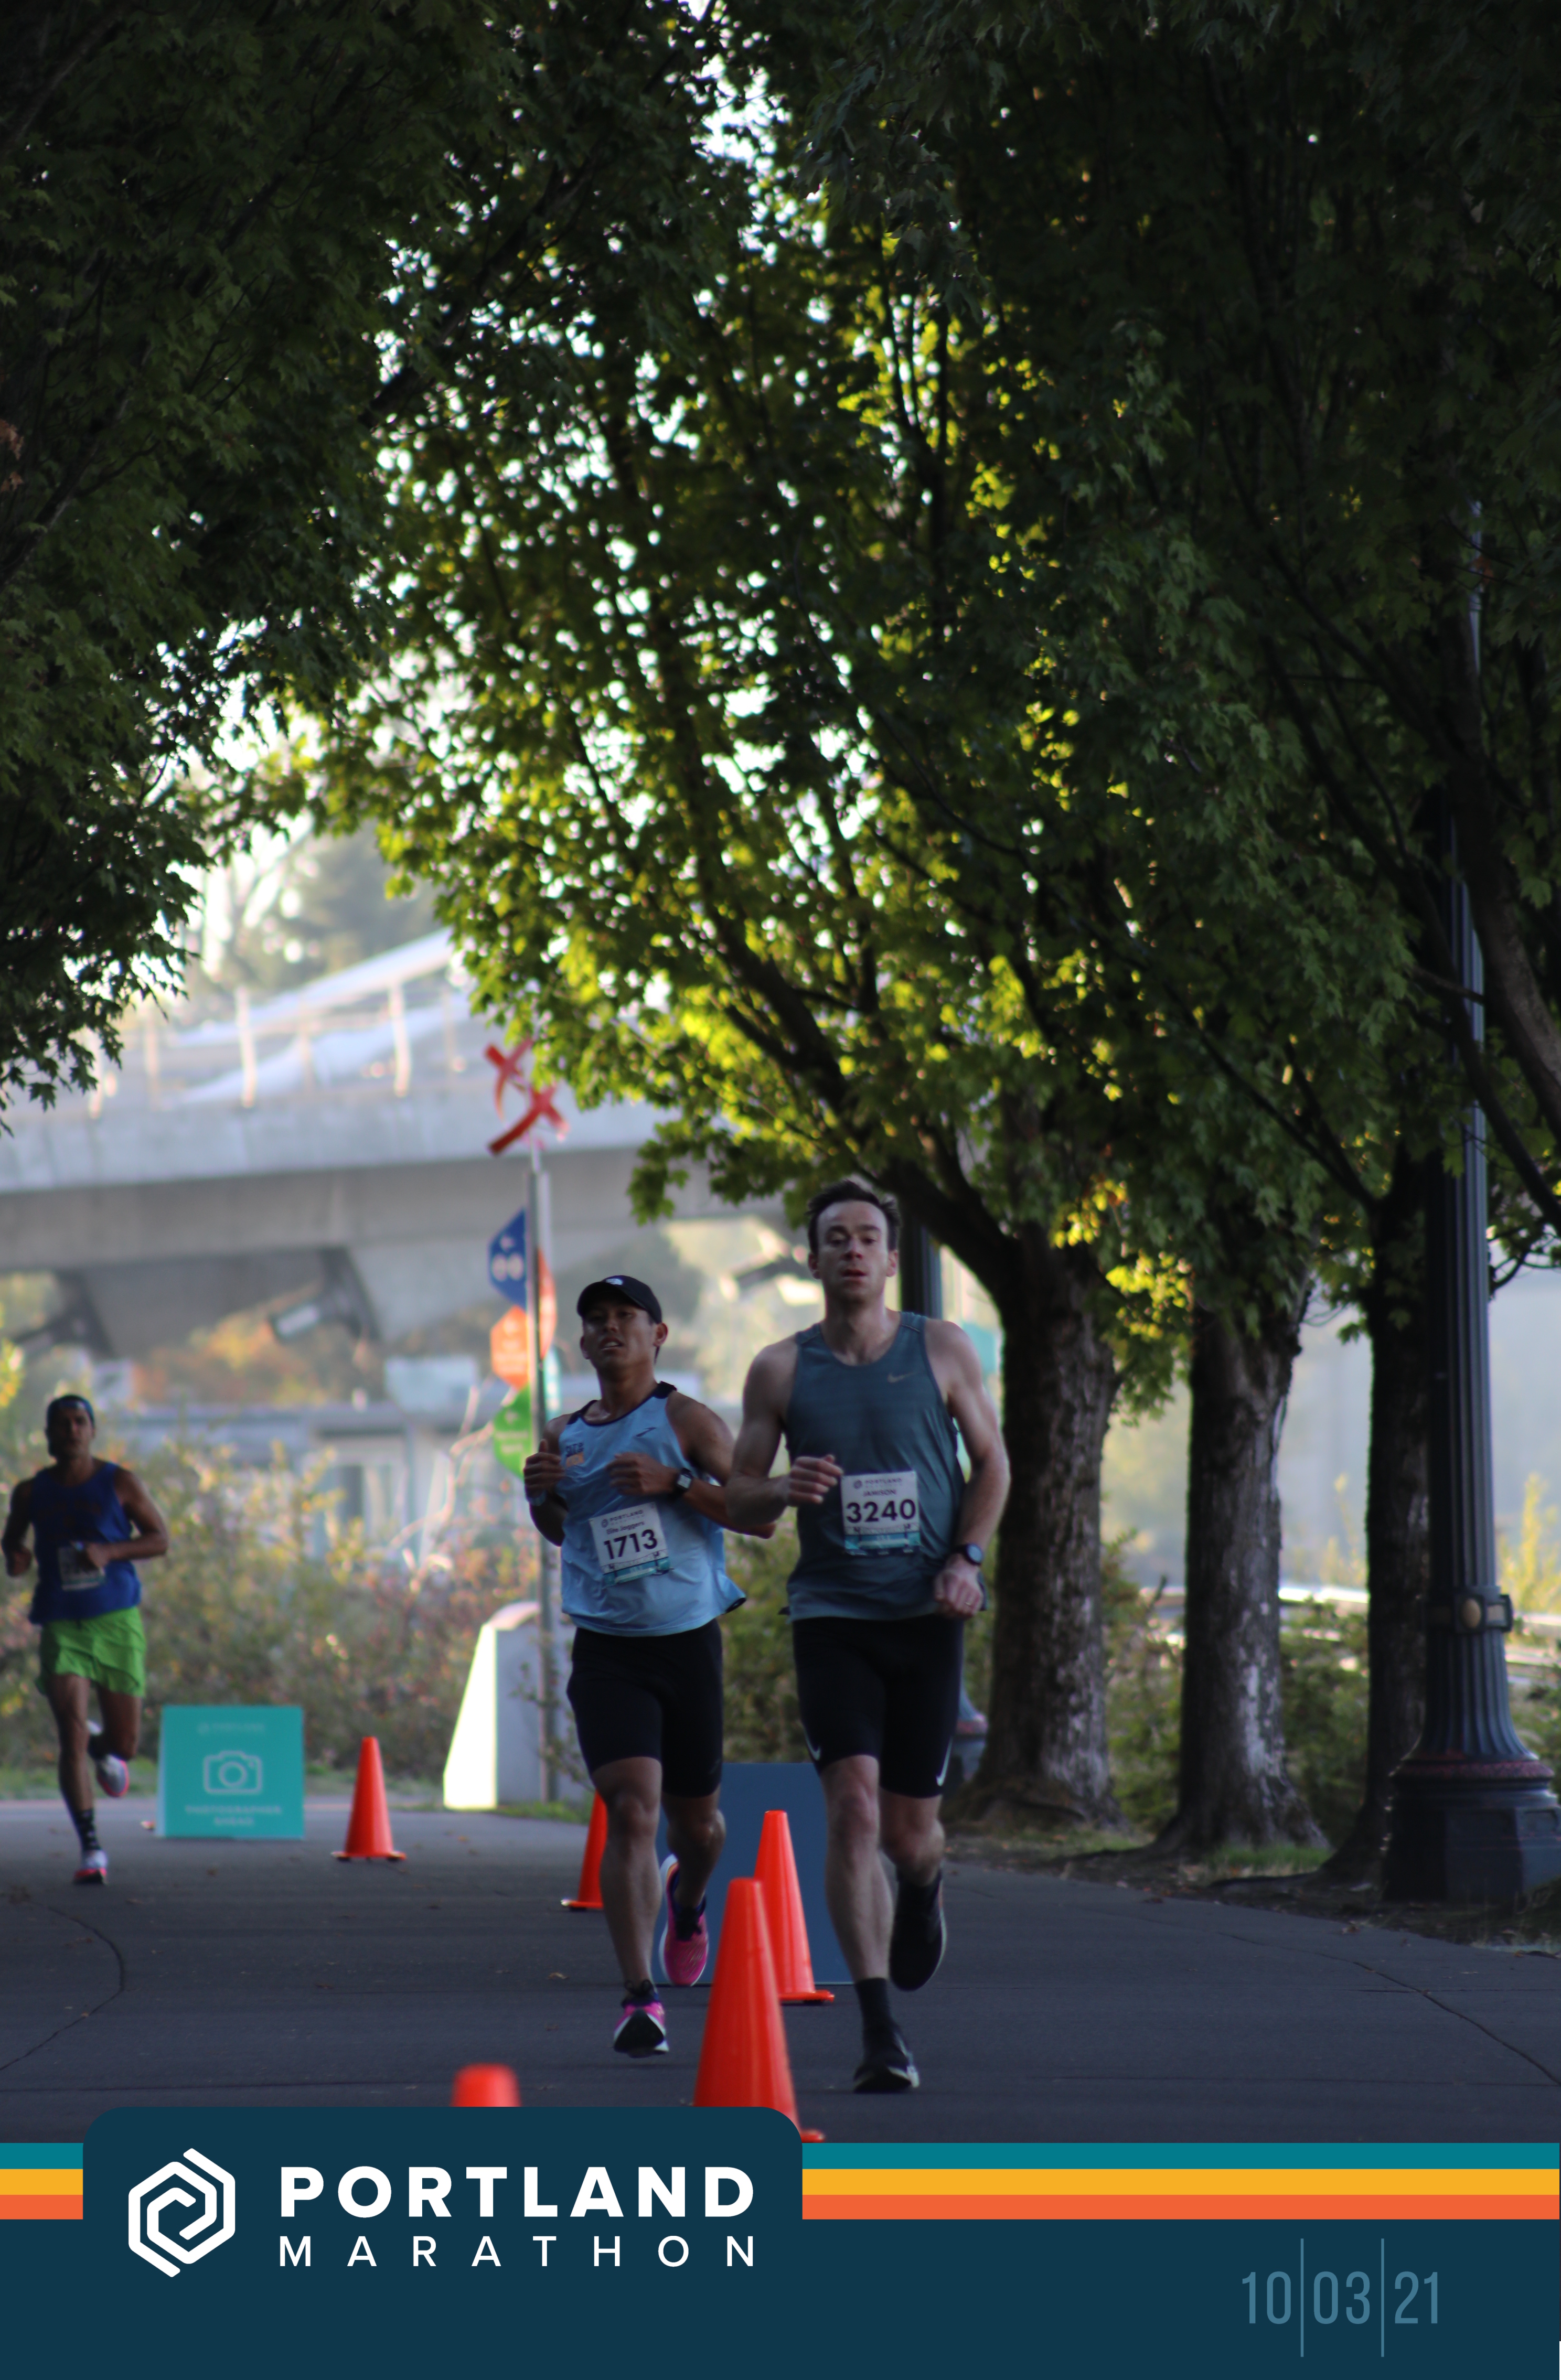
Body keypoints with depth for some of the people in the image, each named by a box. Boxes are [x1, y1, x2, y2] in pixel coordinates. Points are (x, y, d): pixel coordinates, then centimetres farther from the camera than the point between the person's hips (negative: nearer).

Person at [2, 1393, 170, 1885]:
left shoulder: (120, 1483, 1)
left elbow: (160, 1539, 3)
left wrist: (109, 1552, -13)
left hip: (117, 1621, 0)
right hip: (61, 1624, 0)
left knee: (124, 1744, 4)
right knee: (72, 1738, -14)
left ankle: (104, 1750, 44)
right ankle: (91, 1849, -10)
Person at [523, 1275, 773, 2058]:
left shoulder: (686, 1422, -3)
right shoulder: (564, 1437, 10)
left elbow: (764, 1516, -8)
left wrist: (676, 1483, -20)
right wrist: (540, 1495, 3)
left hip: (689, 1642, -1)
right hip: (606, 1650, 1)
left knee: (696, 1819, 14)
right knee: (631, 1810, -17)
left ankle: (686, 1902, 51)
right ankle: (639, 2000, -20)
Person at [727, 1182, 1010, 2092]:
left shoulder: (942, 1351, 3)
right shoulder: (782, 1370, 3)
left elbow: (992, 1462, 11)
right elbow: (736, 1499, 7)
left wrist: (967, 1557, -5)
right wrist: (784, 1489, -16)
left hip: (927, 1611, 1)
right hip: (831, 1611, 0)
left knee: (909, 1828, 4)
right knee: (853, 1805, -17)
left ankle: (925, 1886, 45)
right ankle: (881, 2033, -16)